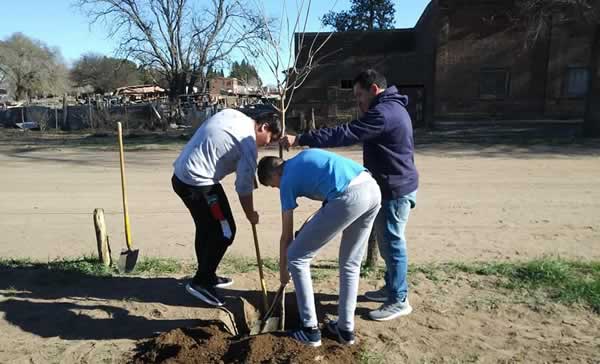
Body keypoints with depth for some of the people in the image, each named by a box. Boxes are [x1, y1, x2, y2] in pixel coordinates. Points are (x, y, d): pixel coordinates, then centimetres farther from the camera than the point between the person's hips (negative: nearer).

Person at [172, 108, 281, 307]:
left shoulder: (231, 113, 11)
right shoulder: (249, 143, -13)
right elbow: (244, 187, -9)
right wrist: (251, 214, 8)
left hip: (181, 175, 10)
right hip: (197, 183, -10)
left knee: (206, 227, 21)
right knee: (224, 231, 0)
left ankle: (207, 276, 34)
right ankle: (200, 282, 8)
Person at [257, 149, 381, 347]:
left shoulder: (288, 181, 11)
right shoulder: (306, 155, 30)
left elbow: (286, 236, 17)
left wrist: (283, 271, 32)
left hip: (349, 197, -8)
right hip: (373, 188, 8)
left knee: (296, 258, 9)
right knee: (351, 264, 23)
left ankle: (311, 330, 16)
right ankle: (346, 329, 32)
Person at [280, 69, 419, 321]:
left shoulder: (384, 112, -21)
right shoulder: (392, 108, 15)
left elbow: (344, 135, -26)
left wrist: (300, 140, -25)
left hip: (395, 190, -11)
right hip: (391, 187, 11)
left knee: (392, 243, -1)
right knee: (388, 241, 18)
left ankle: (399, 301, 12)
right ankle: (392, 288, 33)